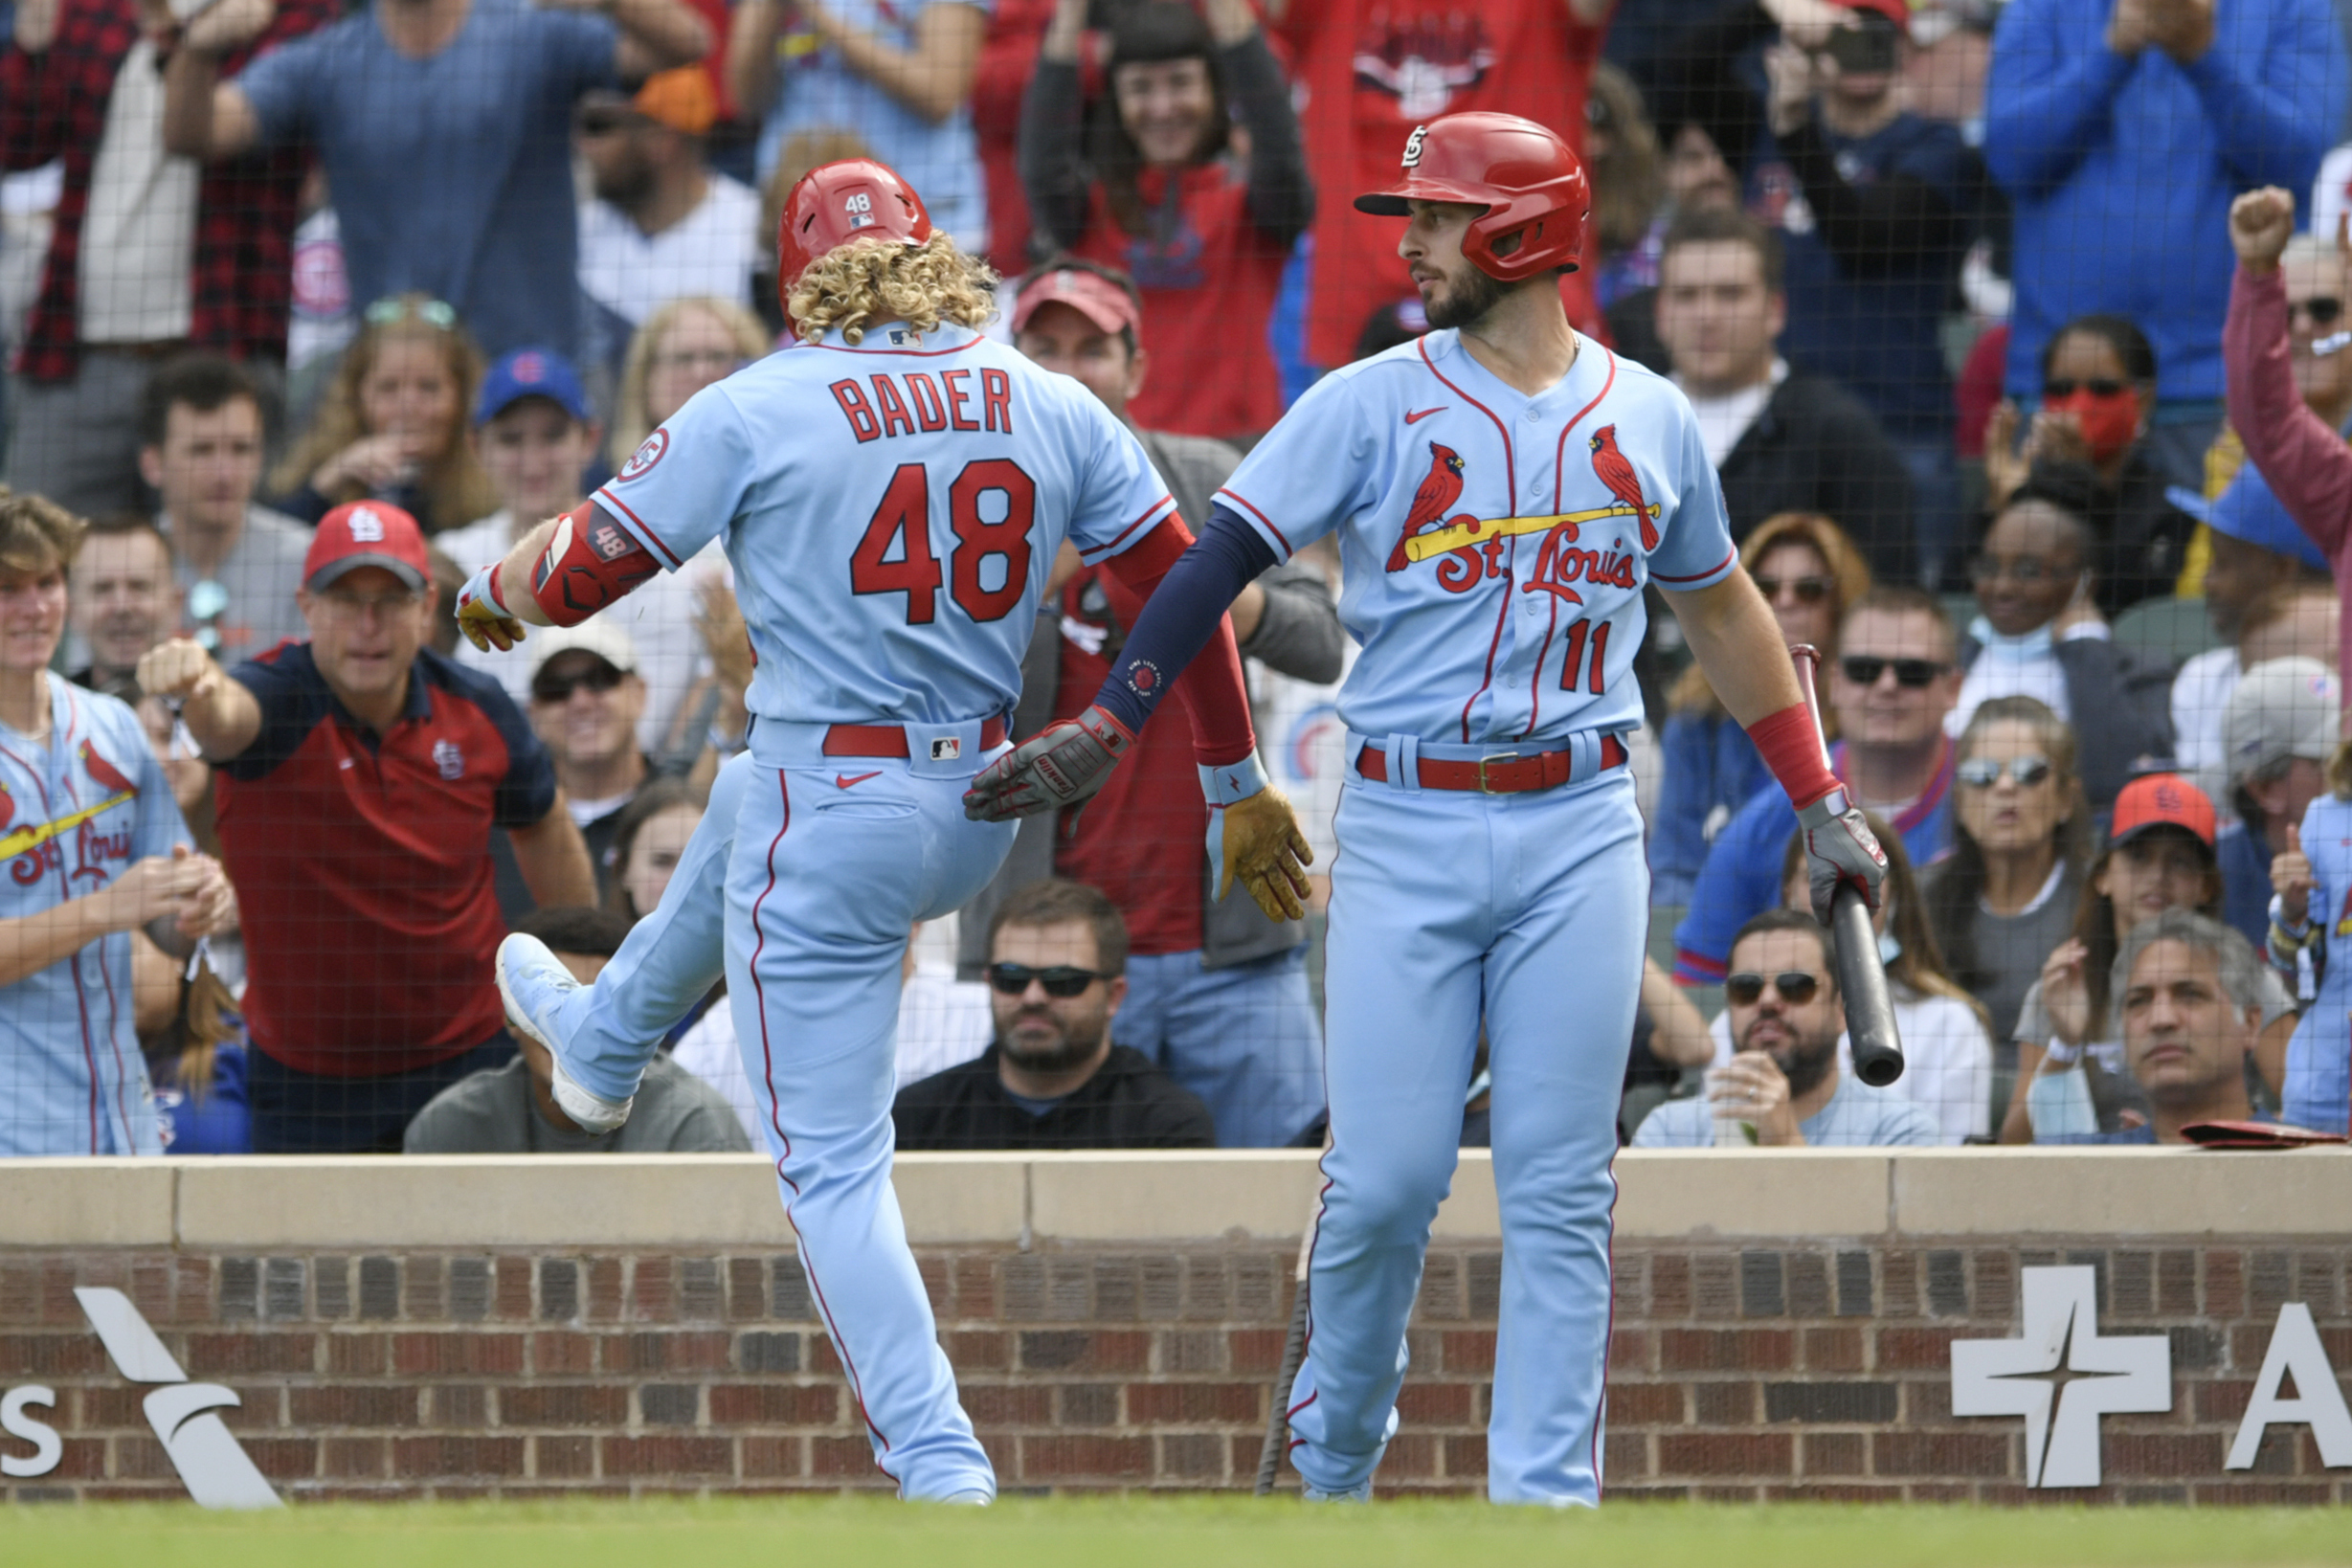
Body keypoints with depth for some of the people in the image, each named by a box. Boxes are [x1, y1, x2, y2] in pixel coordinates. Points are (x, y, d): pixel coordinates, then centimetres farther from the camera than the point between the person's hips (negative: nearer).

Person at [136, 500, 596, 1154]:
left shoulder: (478, 712, -6)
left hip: (467, 1058, 2)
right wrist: (197, 687, -69)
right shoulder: (276, 701, -18)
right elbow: (226, 714, -44)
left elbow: (544, 830, 13)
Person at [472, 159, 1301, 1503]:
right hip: (984, 816, 6)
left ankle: (940, 1465, -9)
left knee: (833, 1163, 1)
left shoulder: (756, 412, -10)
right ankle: (605, 1047, 64)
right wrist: (1243, 791, 14)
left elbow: (577, 575, -4)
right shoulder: (1055, 410, 2)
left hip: (834, 818, -6)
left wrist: (490, 596, 19)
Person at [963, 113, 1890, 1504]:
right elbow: (1221, 560, -6)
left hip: (1580, 830, 2)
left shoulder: (1648, 420, 9)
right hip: (1407, 831, -2)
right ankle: (1332, 1463, 18)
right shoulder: (1369, 407, 0)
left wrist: (1822, 805, 22)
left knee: (1562, 1194, -1)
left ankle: (1548, 1498, 2)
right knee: (1386, 1179, -5)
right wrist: (1100, 733, -18)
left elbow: (1721, 606, 22)